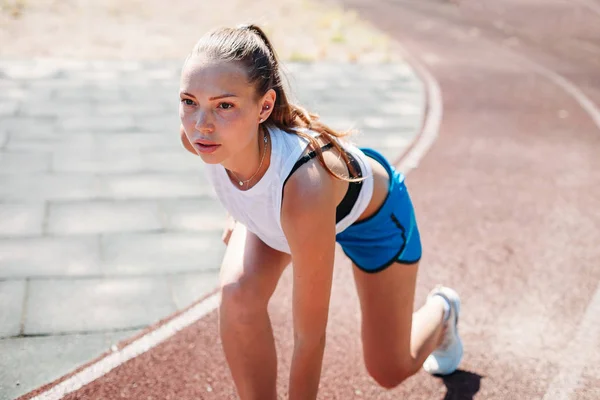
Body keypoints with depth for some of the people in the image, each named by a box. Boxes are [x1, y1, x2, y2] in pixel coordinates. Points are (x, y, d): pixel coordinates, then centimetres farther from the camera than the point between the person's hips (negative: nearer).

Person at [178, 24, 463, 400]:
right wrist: (242, 214, 13)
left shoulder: (305, 188, -49)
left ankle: (441, 310, 45)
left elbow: (310, 337, -35)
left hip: (374, 213, -3)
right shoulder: (200, 136, -34)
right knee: (237, 293, -26)